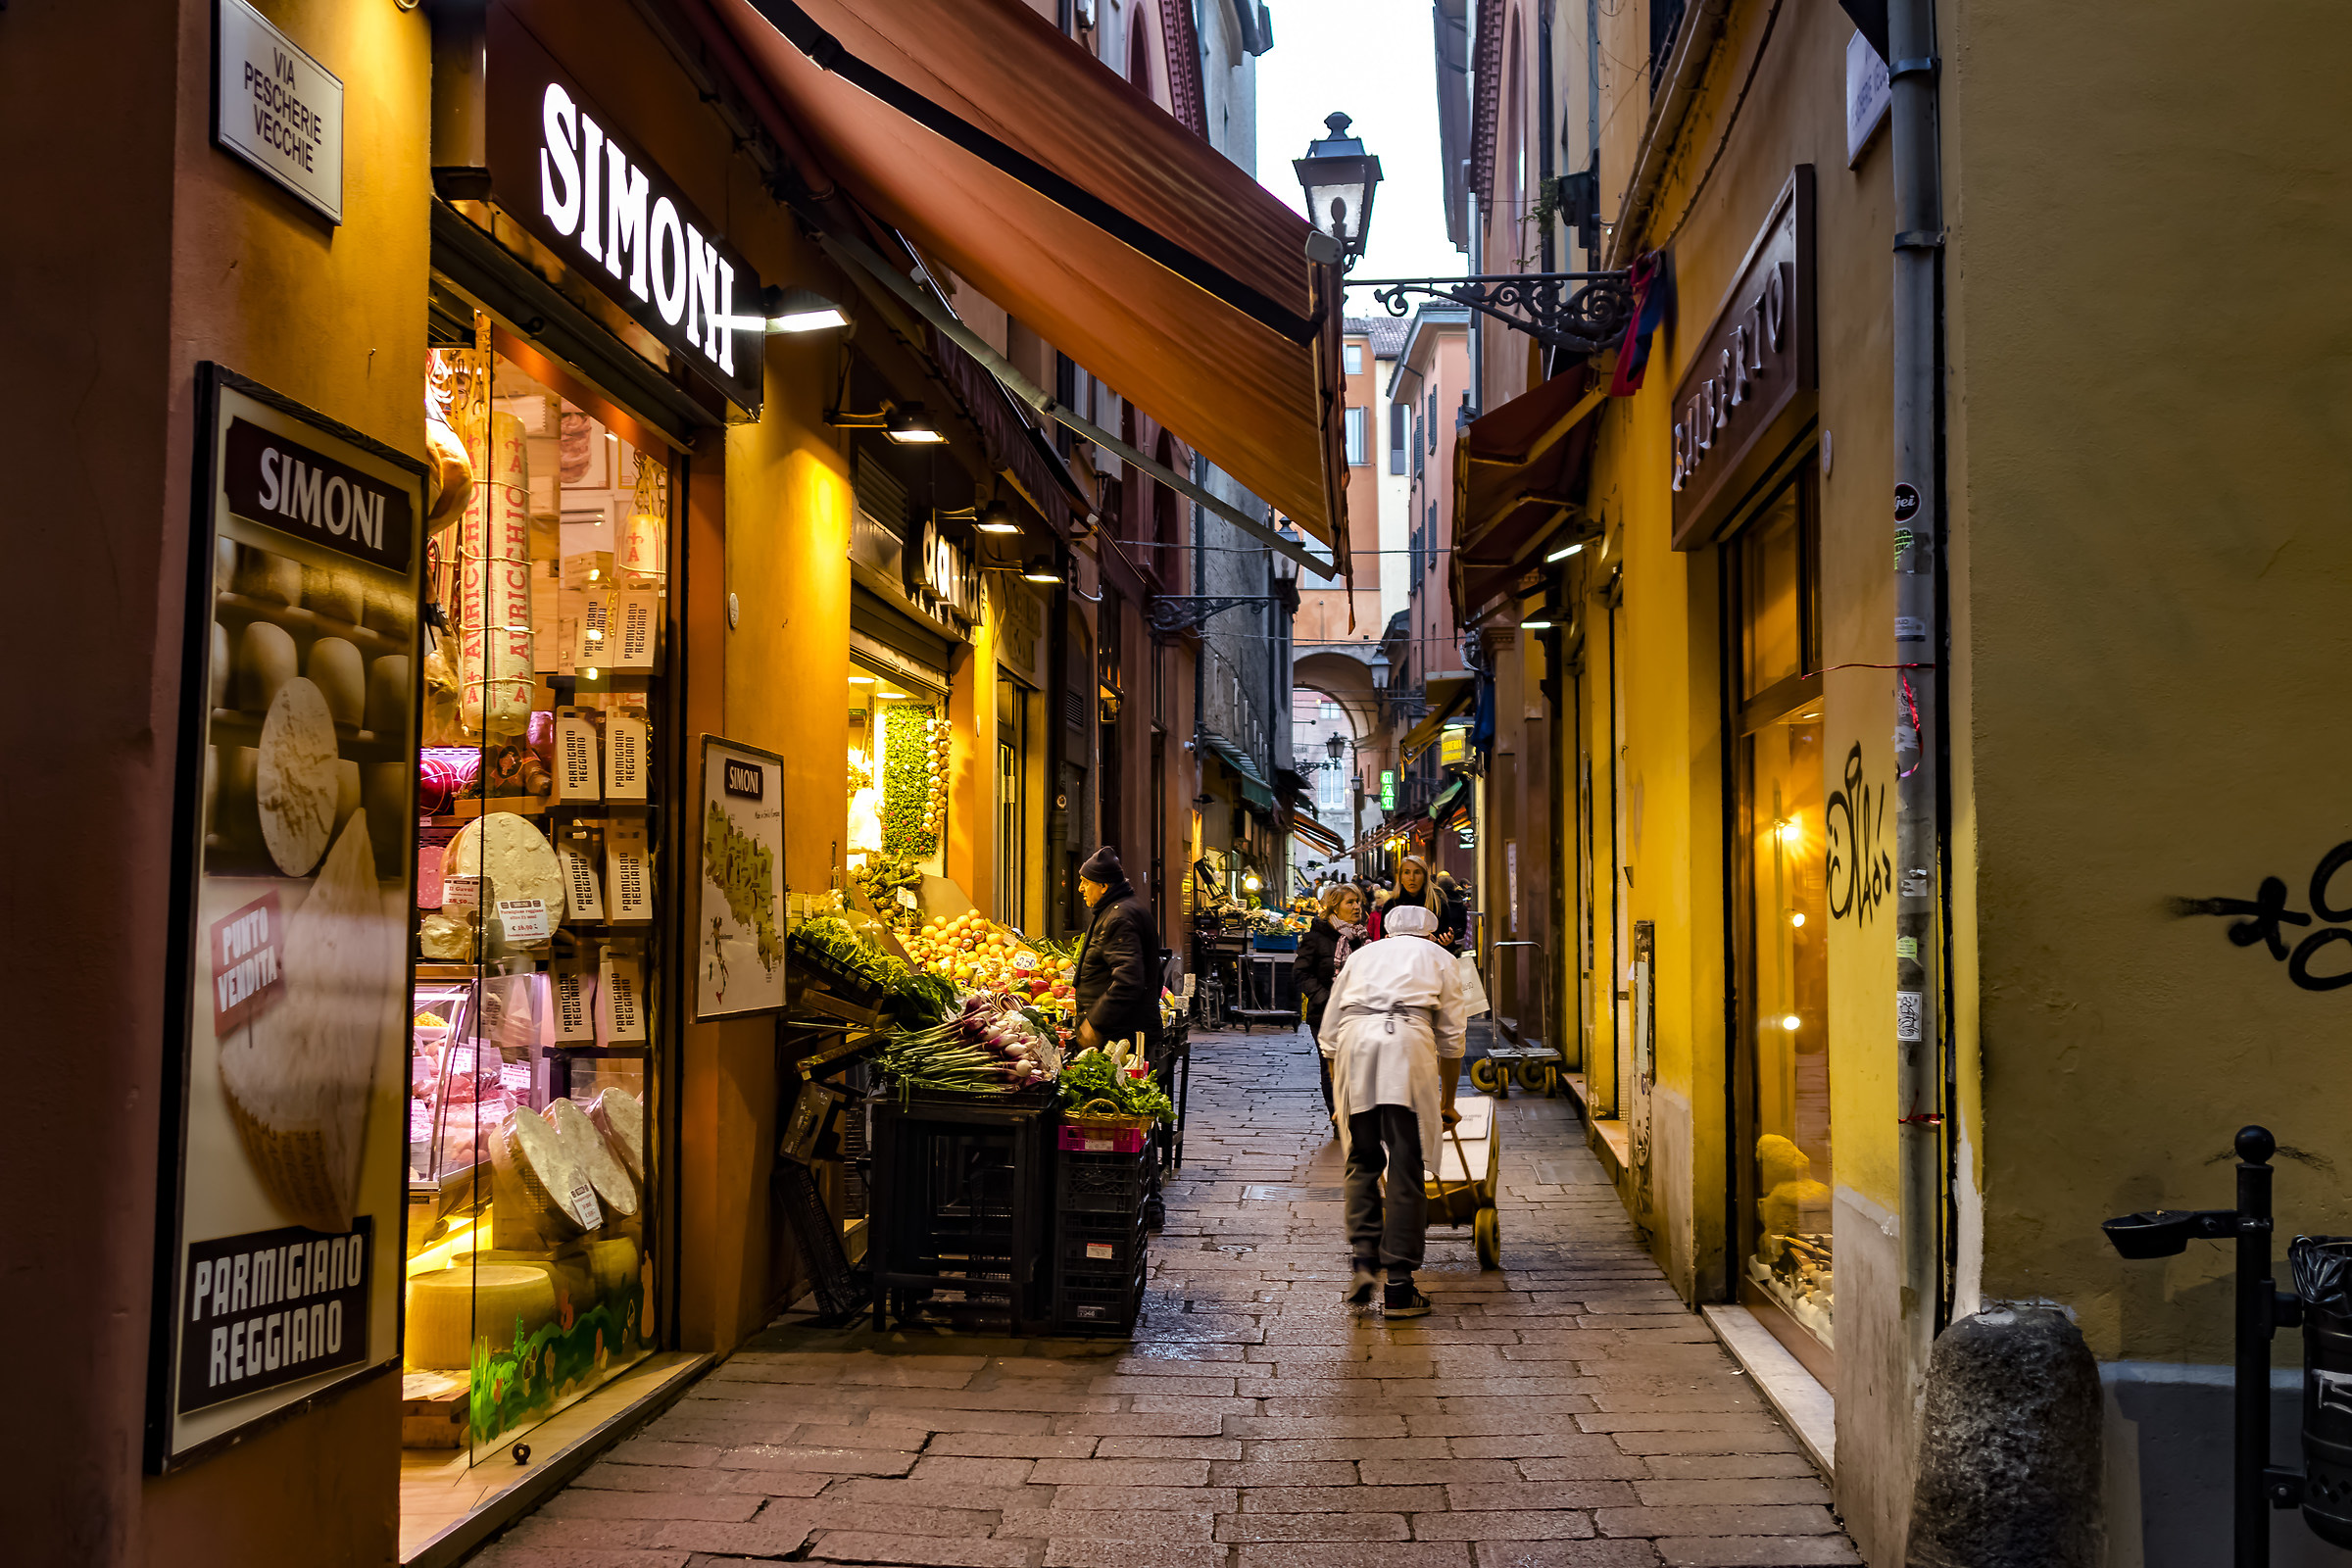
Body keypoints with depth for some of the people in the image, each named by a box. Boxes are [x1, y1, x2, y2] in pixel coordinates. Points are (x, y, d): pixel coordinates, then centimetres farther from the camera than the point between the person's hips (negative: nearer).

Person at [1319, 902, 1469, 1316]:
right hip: (1408, 1038, -2)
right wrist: (1447, 1102, 34)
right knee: (1406, 1167, 1)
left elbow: (1329, 1035, 28)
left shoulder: (1361, 955, 32)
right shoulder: (1438, 958, 28)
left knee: (1362, 1161, 15)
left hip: (1354, 1044, 2)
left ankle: (1362, 1258, 0)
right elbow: (1451, 1039, 24)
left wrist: (1339, 1099, 36)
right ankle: (1398, 1287, 2)